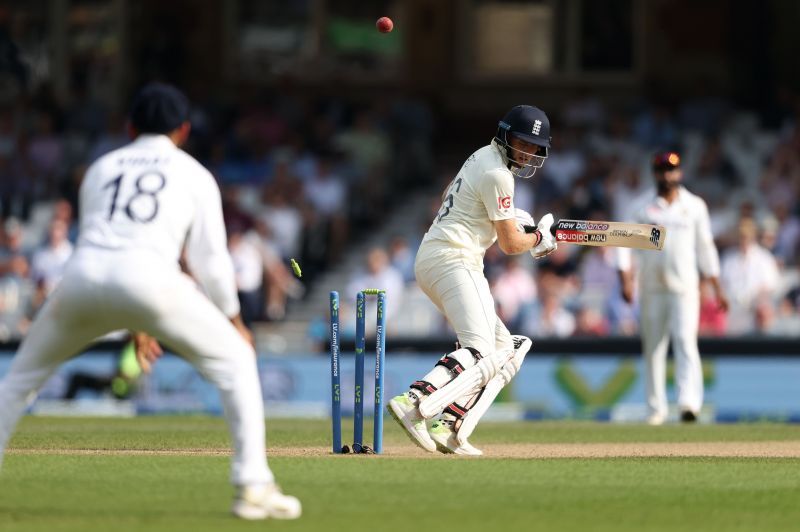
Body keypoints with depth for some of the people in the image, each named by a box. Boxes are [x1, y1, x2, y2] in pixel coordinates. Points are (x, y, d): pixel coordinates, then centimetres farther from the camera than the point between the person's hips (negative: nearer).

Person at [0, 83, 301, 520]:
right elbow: (210, 258, 15)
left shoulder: (101, 168, 30)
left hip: (83, 277, 3)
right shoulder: (195, 175, 21)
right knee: (235, 361, 12)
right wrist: (232, 319, 30)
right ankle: (253, 488, 1)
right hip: (150, 279, -3)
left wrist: (133, 325, 42)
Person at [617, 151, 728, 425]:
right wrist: (625, 279, -12)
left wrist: (717, 288, 9)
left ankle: (689, 402, -28)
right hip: (651, 287, 1)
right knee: (653, 348, 4)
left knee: (686, 340, -16)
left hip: (684, 287, -1)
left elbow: (705, 247, 12)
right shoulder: (643, 206, 6)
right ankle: (655, 409, 10)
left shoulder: (695, 206, 8)